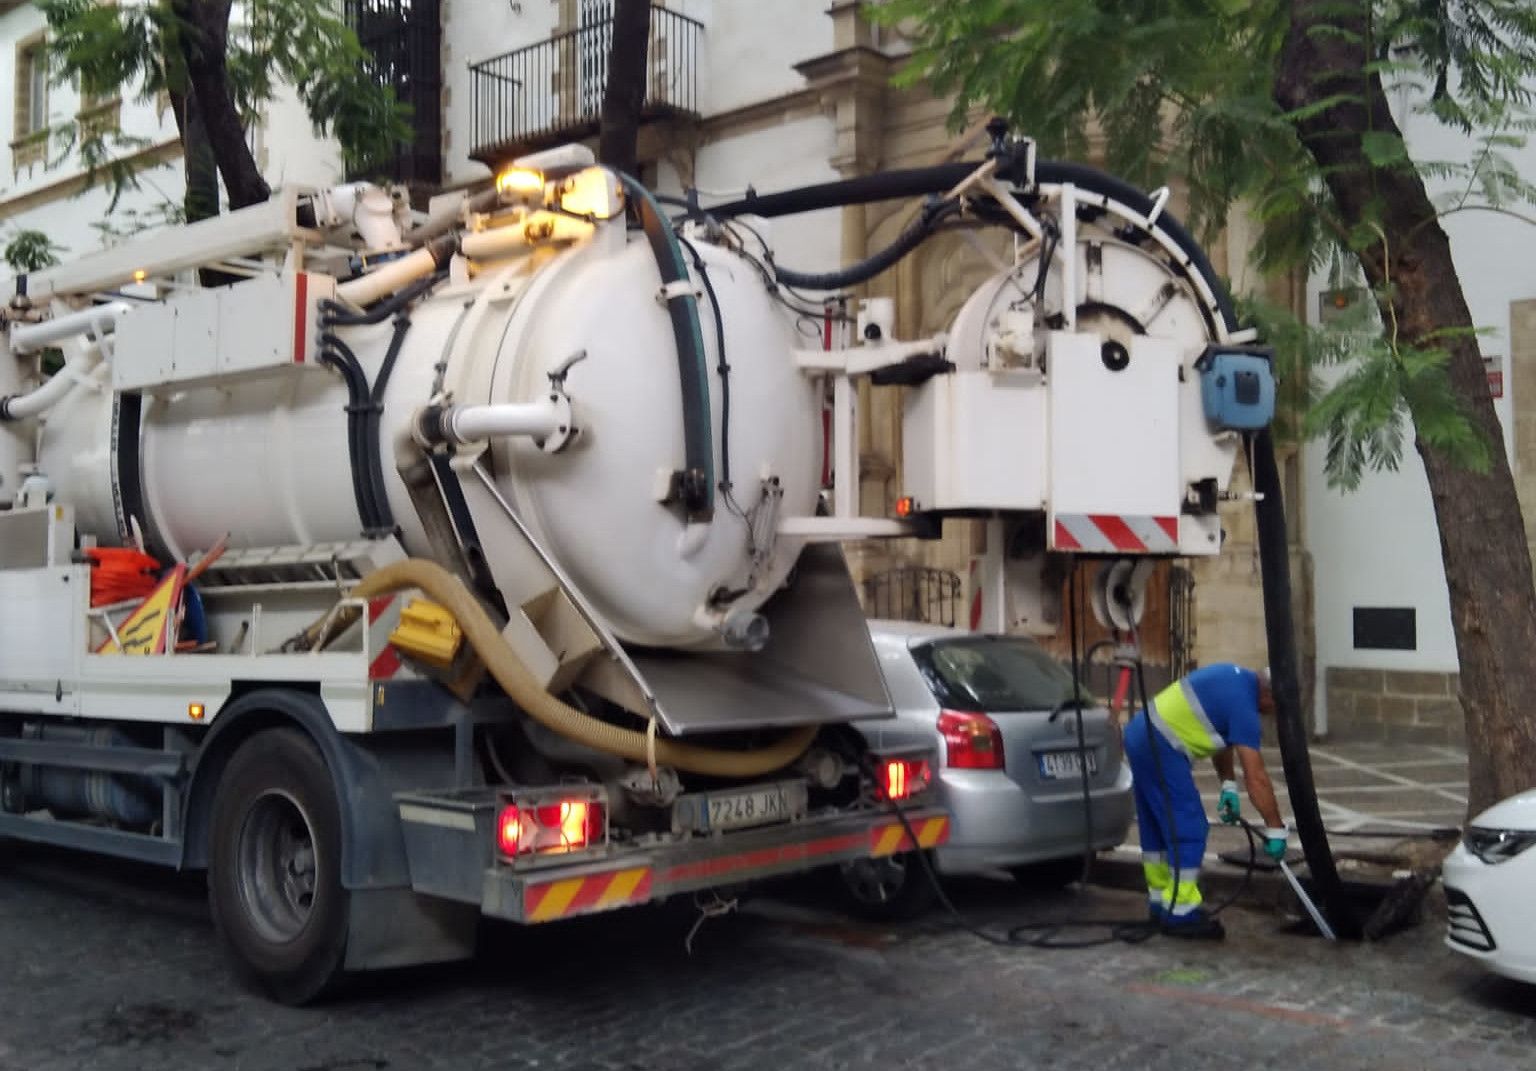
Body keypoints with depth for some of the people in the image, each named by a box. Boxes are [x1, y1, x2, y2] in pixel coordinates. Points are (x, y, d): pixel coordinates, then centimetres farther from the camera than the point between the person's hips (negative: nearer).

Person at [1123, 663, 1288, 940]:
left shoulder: (1239, 680, 12)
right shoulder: (1242, 701, -16)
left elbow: (1222, 735, 21)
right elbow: (1256, 777, -17)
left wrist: (1228, 786, 12)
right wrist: (1276, 830, -10)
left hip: (1141, 734, 10)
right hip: (1160, 748, -10)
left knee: (1157, 827, 17)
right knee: (1188, 830, -6)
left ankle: (1161, 902, 26)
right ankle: (1182, 913, -3)